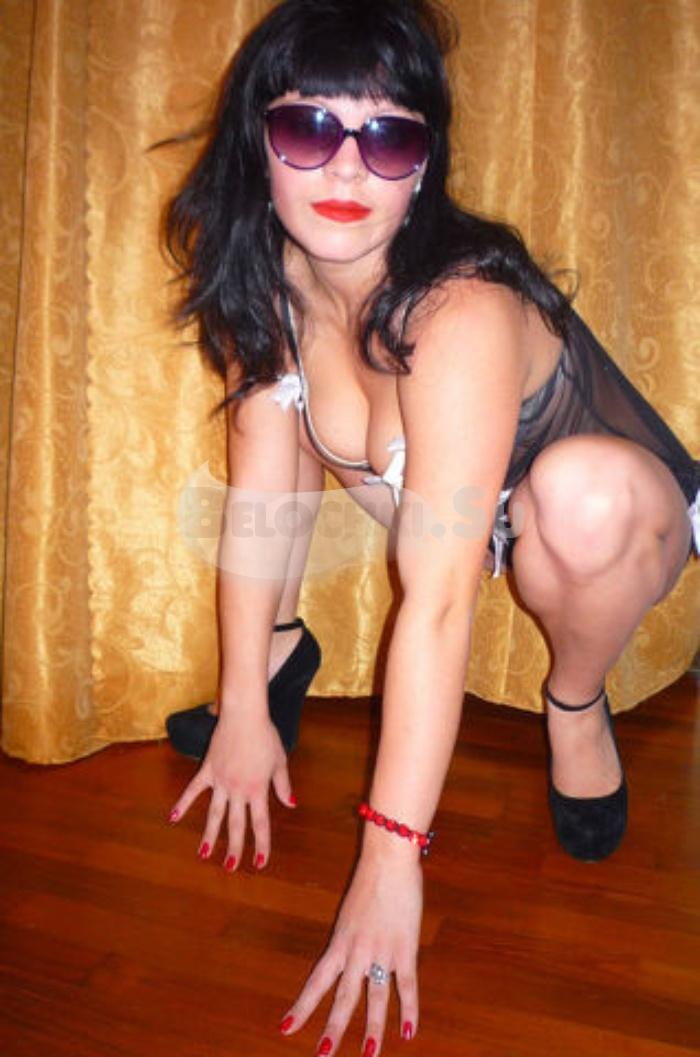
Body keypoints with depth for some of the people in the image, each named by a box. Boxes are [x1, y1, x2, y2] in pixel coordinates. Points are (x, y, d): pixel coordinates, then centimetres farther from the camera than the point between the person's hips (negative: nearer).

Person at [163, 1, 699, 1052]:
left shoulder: (461, 312, -35)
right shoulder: (261, 280, -15)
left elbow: (437, 601, -38)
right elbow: (260, 486, -12)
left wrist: (392, 857, -35)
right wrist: (243, 709, -11)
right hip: (449, 504, 5)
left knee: (581, 489, -39)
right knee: (271, 384, -6)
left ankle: (575, 704, -7)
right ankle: (280, 648, 7)